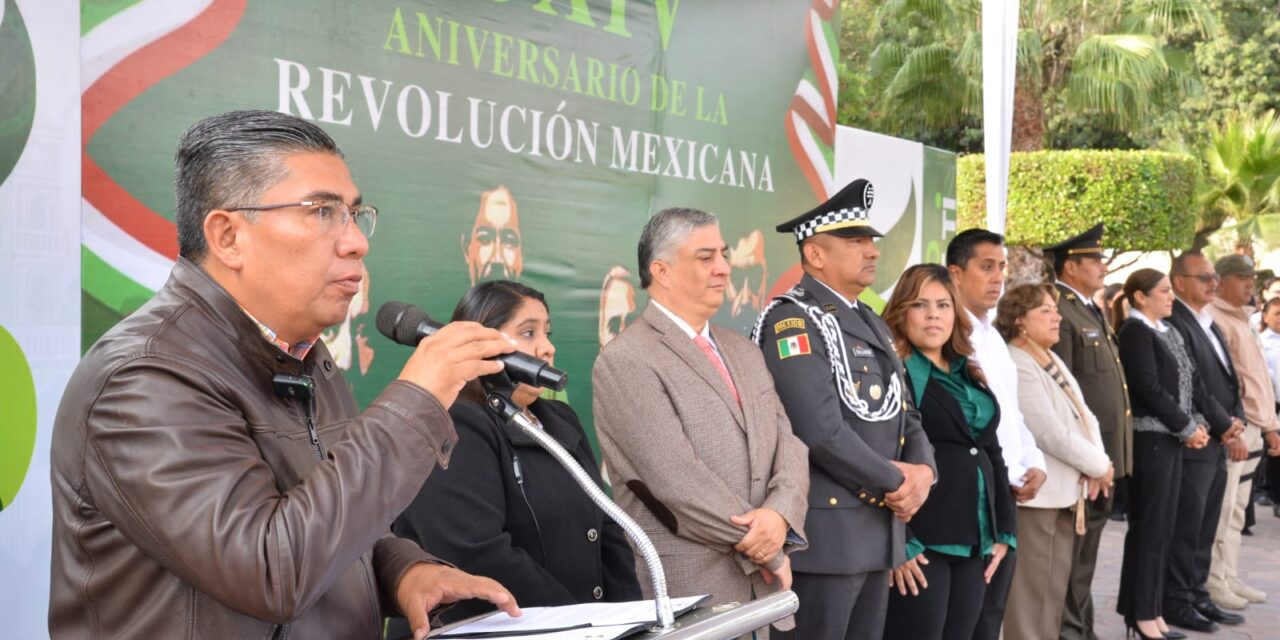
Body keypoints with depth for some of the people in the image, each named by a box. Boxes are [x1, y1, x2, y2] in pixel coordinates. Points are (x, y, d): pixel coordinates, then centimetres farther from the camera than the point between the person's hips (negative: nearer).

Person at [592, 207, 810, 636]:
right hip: (688, 589, -7)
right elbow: (676, 478, -17)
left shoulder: (744, 352, 14)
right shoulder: (625, 361, -11)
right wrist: (762, 547, -11)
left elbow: (787, 443, 6)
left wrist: (780, 514, -14)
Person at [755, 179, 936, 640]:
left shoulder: (870, 323, 17)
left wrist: (922, 472, -4)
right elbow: (821, 432, -22)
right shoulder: (793, 321, -13)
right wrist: (895, 482, -11)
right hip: (823, 532, -9)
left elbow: (904, 416, 17)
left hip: (880, 530, 9)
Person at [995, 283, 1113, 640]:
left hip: (1066, 490, 9)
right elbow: (1052, 434, -20)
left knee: (1055, 590, 14)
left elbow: (1083, 416, 13)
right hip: (1037, 493, -9)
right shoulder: (1016, 367, -16)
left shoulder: (1052, 360, 14)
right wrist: (1099, 466, -8)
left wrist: (1098, 463, -4)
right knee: (1032, 594, -4)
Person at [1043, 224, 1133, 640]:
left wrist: (1109, 455, 17)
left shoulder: (1093, 311, 17)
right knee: (1073, 550, -1)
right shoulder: (1060, 314, -14)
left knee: (1087, 548, 16)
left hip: (1105, 452, 10)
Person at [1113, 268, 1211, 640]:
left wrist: (1198, 422, -2)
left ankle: (1152, 607, 18)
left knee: (1162, 526, 11)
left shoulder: (1167, 331, 15)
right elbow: (1149, 389, -17)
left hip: (1171, 438, 8)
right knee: (1149, 526, -3)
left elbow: (1188, 380, 13)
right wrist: (1187, 428, -12)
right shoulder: (1134, 332, -11)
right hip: (1150, 439, -8)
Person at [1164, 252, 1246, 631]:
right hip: (1193, 444, -9)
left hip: (1219, 444, 9)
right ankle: (1176, 603, 7)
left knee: (1204, 529, 14)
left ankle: (1197, 596, 22)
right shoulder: (1175, 324, -13)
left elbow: (1229, 381, 17)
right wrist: (1225, 426, -10)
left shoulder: (1210, 326, 18)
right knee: (1185, 529, -2)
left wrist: (1236, 424, 2)